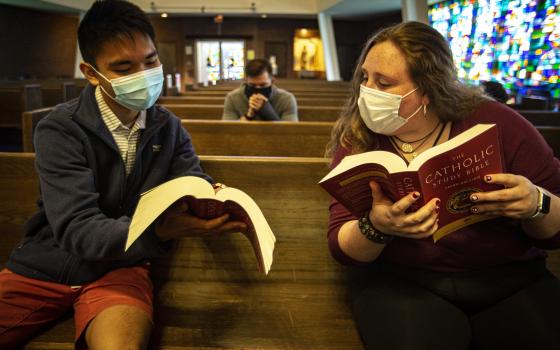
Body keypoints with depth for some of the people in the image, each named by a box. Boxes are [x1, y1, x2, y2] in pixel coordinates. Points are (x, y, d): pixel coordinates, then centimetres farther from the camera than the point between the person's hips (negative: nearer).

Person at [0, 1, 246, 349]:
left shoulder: (168, 127, 1)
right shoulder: (60, 130, -12)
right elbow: (76, 229, -20)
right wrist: (160, 230, -38)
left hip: (121, 267, 1)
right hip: (46, 265, 0)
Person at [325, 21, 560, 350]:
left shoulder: (494, 122, -4)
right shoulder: (356, 140, -3)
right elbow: (342, 248, -6)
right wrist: (375, 229, -28)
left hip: (514, 284, 2)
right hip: (405, 286, -1)